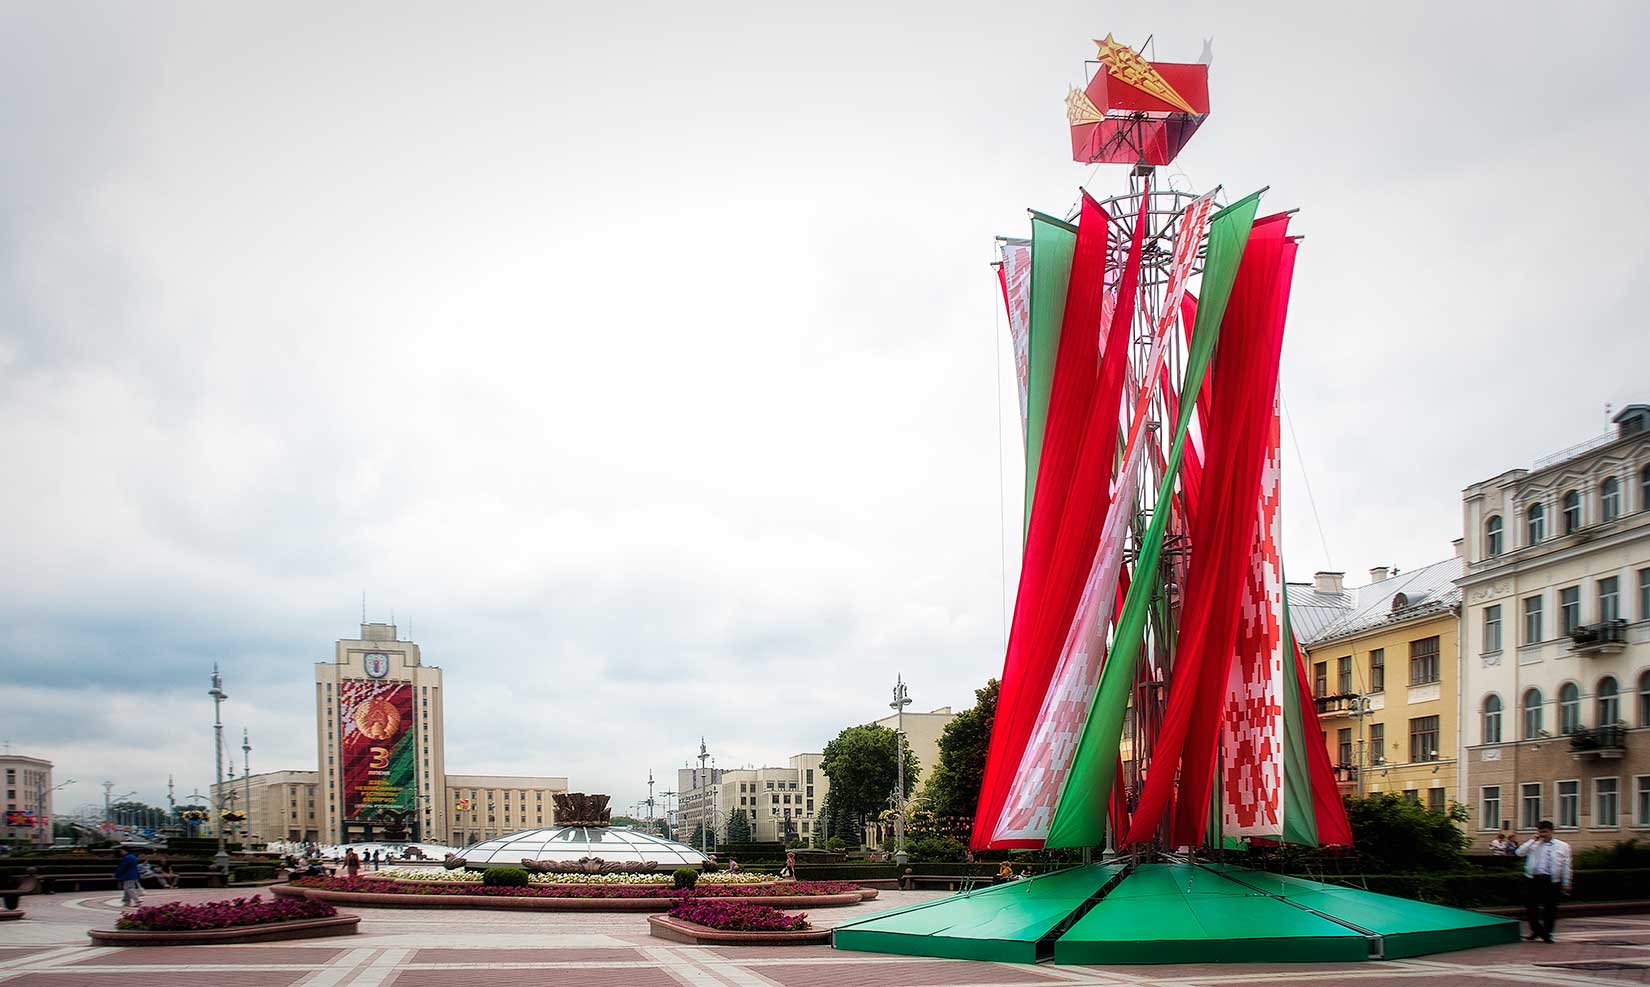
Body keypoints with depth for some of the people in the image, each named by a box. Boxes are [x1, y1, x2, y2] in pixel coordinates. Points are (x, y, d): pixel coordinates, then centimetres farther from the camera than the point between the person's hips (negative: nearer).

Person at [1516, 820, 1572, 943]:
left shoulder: (1562, 846, 9)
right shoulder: (1533, 844, 11)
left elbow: (1566, 866, 9)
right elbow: (1520, 853, -3)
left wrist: (1566, 884, 5)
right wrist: (1533, 840, -3)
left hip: (1551, 881, -1)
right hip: (1533, 879, 1)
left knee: (1550, 908, 1)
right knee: (1530, 906, 0)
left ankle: (1547, 934, 16)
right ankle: (1536, 930, 20)